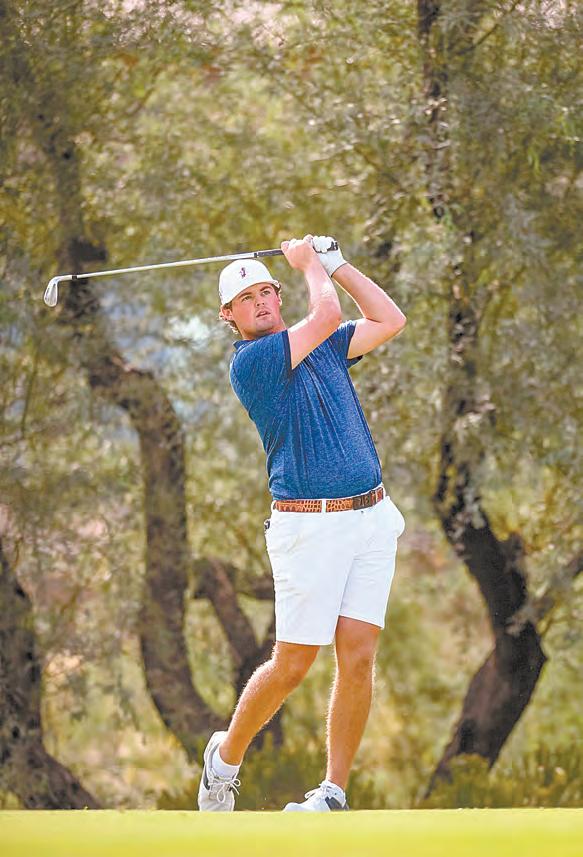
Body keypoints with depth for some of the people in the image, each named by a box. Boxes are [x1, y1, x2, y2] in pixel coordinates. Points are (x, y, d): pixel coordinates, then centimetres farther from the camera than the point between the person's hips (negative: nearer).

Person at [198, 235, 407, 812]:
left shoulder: (322, 346, 16)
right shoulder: (250, 363, -7)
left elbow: (390, 320, 14)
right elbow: (327, 314, -14)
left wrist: (336, 264, 13)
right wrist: (309, 263, 3)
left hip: (373, 519, 6)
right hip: (310, 525, -6)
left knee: (358, 659, -2)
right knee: (292, 666, -3)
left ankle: (333, 792, 4)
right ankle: (226, 756, 21)